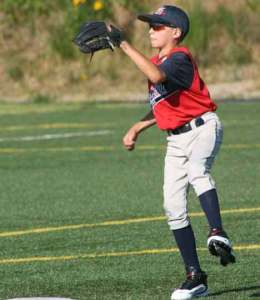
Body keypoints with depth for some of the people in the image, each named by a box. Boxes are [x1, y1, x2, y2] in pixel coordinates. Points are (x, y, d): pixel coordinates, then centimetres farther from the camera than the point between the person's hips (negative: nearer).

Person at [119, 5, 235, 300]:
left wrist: (126, 46, -33)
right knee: (173, 206, 2)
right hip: (176, 139, 9)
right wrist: (137, 128, 14)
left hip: (203, 128, -9)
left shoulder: (179, 58, -13)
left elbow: (157, 77, -35)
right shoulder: (156, 63, 14)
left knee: (196, 170, -40)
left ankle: (218, 235, -51)